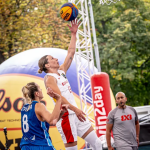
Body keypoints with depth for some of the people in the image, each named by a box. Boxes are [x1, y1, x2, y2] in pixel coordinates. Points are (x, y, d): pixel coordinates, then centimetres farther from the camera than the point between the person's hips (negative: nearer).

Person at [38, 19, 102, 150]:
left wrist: (74, 34, 16)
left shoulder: (61, 71, 16)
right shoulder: (50, 78, -8)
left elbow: (71, 53, 20)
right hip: (66, 116, -9)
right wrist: (75, 109, -30)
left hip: (76, 114, 9)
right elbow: (59, 96, -20)